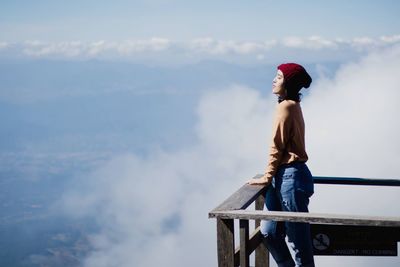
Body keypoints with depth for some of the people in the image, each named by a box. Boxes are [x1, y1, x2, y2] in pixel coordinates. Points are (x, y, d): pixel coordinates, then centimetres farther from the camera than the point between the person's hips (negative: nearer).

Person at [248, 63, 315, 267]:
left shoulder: (286, 106, -13)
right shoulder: (292, 105, 15)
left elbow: (277, 146, -12)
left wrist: (267, 177, -4)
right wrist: (272, 176, 14)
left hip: (291, 177, -10)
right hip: (283, 177, 10)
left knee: (298, 238, -1)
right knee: (269, 231, 13)